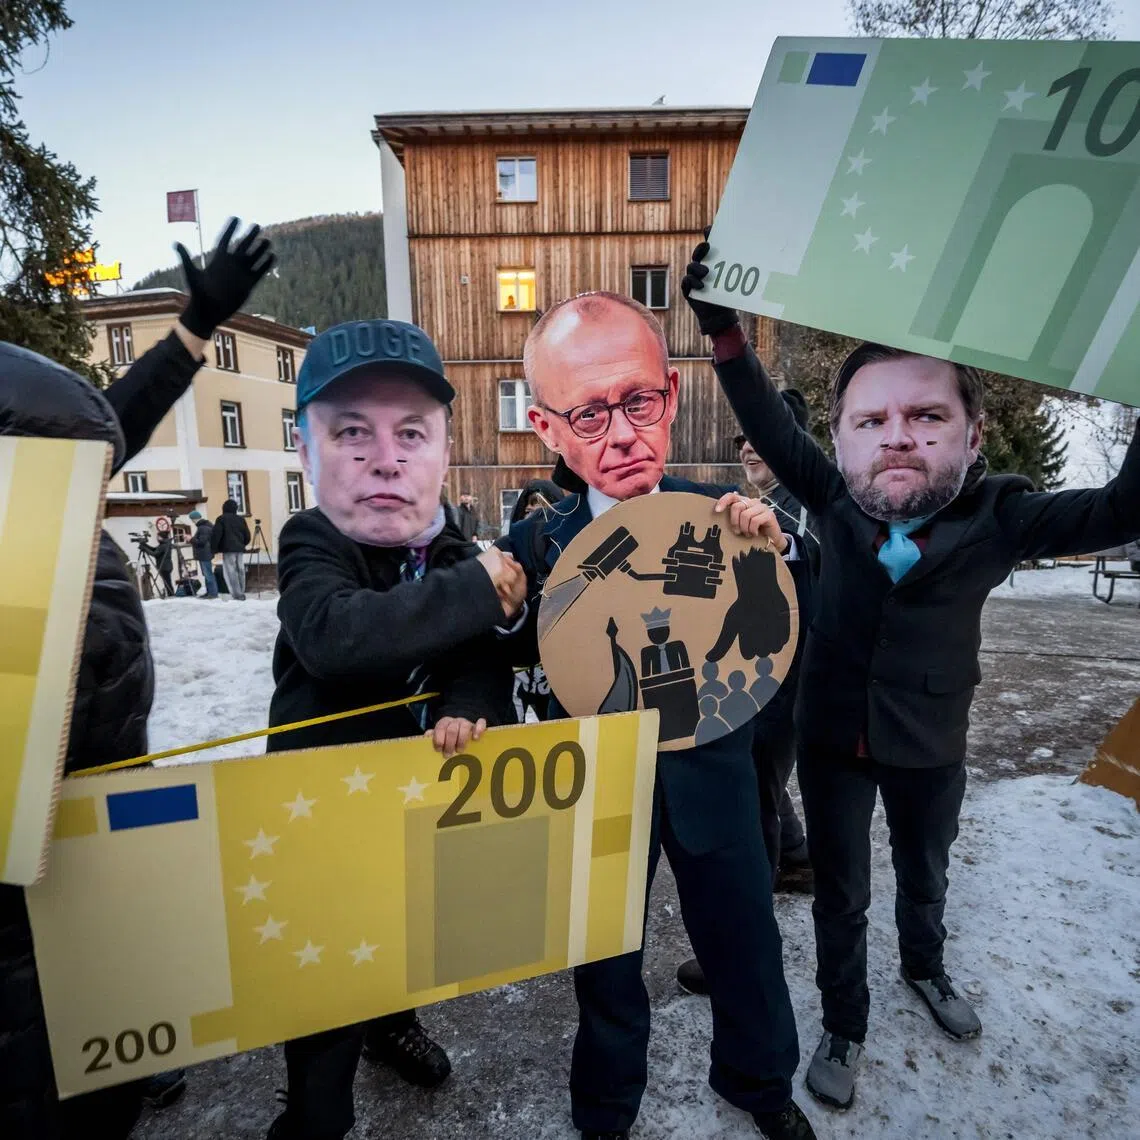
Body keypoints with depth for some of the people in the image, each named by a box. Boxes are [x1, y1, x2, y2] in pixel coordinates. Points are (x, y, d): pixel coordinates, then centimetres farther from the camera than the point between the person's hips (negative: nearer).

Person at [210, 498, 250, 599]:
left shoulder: (221, 519, -3)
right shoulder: (241, 519, 12)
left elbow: (216, 535, -9)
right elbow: (247, 536, 14)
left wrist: (213, 549, -2)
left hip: (228, 549, -5)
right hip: (240, 549, 5)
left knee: (230, 572, -5)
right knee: (240, 571, 10)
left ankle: (237, 595, -12)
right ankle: (241, 593, 13)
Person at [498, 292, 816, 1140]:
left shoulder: (723, 518, -12)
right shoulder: (537, 545, -15)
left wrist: (775, 551, -25)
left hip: (711, 775, 1)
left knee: (747, 943, 23)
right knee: (605, 962, 22)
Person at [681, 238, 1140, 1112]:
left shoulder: (998, 517, -19)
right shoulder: (836, 503, -18)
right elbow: (769, 425, -16)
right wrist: (723, 326, -25)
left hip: (930, 744, 1)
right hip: (833, 736, 0)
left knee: (925, 874, 29)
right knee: (841, 894, 17)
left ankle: (925, 967, 61)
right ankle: (845, 1027, 43)